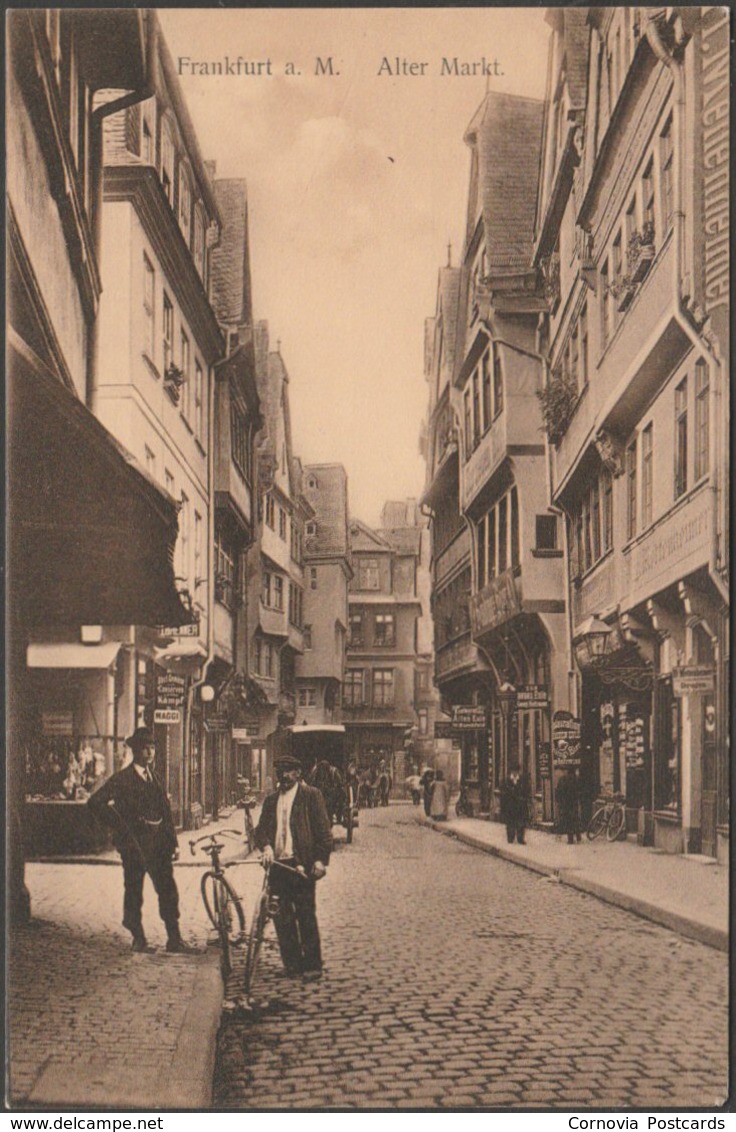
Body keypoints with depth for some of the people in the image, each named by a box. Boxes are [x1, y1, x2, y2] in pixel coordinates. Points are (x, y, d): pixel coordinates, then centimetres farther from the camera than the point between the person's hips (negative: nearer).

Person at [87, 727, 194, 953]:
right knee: (134, 891, 3)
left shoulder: (154, 776, 14)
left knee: (168, 890, 4)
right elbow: (95, 802, -16)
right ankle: (138, 939, 14)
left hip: (158, 841, 6)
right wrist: (121, 828, -14)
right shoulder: (123, 778, -6)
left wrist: (173, 842, 11)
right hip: (135, 842, -6)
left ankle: (174, 939, 9)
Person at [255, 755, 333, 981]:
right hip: (277, 863, 5)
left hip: (302, 864, -5)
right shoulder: (271, 799, 16)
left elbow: (323, 830, -2)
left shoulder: (311, 795, 1)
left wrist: (321, 860, -10)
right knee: (281, 916, 5)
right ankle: (292, 962, 15)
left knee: (306, 916, -3)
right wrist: (266, 847, -9)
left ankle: (312, 965, 5)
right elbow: (261, 828, 12)